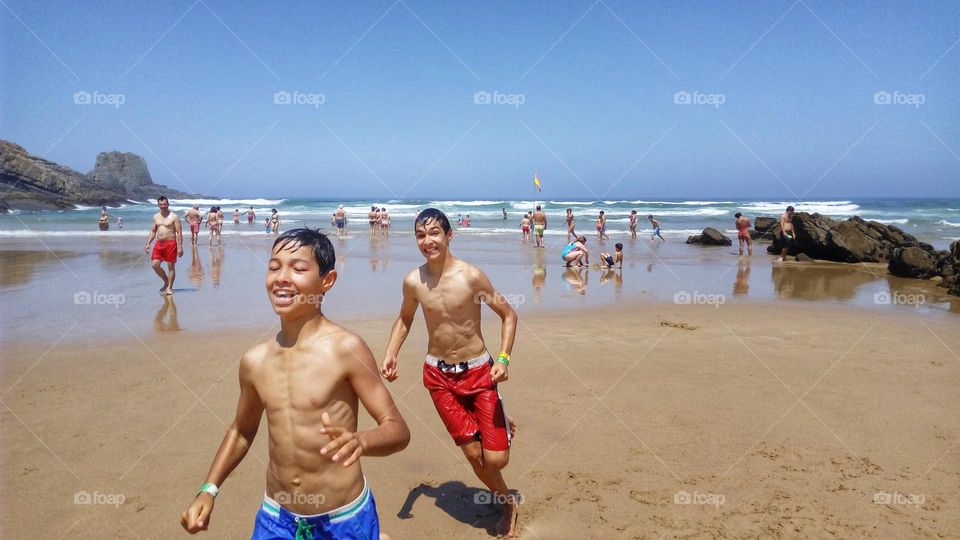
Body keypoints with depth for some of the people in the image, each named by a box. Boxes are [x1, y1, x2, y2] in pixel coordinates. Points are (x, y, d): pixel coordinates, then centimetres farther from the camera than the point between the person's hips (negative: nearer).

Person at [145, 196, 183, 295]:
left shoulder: (174, 217, -5)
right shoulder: (156, 217, 12)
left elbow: (179, 232, -8)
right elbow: (153, 231, 19)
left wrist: (180, 247, -15)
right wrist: (148, 244, 10)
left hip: (171, 243, -5)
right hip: (159, 244, 5)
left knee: (171, 266, -1)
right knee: (154, 264, -4)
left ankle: (169, 287, 9)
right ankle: (166, 281, 18)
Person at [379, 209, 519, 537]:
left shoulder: (471, 276, -17)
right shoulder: (412, 282, -7)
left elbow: (508, 315, -7)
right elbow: (405, 319, 13)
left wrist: (504, 359, -18)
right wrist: (390, 355, 0)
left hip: (478, 370, -2)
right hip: (438, 375, 3)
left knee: (496, 458, -6)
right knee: (472, 453, 6)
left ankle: (502, 426, 30)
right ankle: (507, 502, 33)